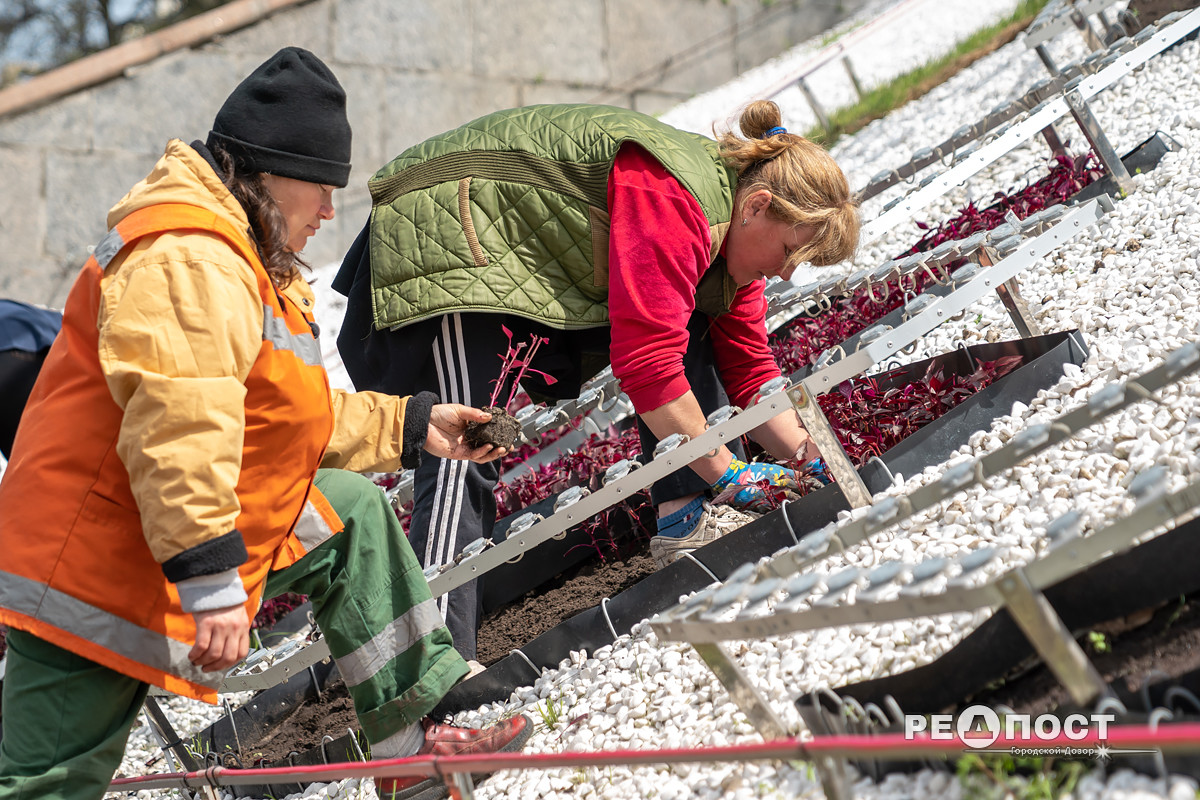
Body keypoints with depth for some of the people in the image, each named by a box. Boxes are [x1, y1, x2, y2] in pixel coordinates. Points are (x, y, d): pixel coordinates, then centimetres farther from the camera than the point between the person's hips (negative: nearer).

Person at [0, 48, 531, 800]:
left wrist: (410, 427, 23)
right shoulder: (189, 259, -20)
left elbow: (294, 417, 24)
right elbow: (177, 428, -30)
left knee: (354, 515, 12)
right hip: (99, 573, -10)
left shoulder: (242, 263, 17)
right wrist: (210, 582, -32)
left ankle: (416, 737, 14)